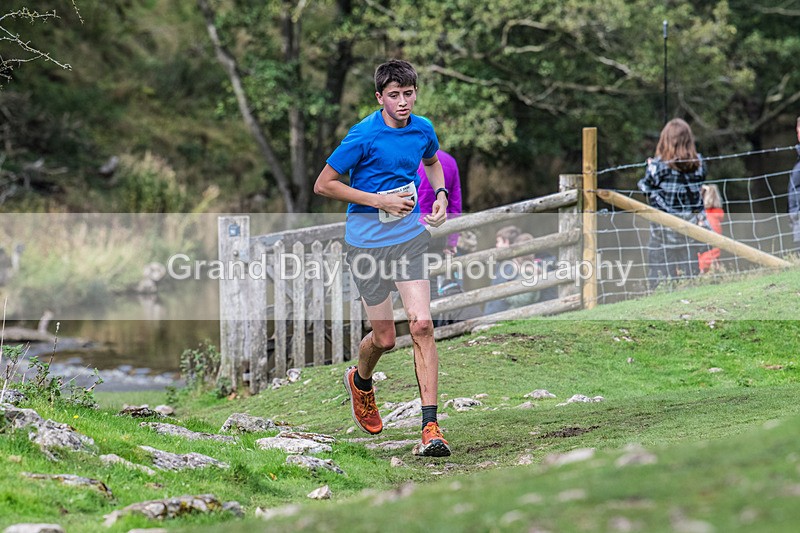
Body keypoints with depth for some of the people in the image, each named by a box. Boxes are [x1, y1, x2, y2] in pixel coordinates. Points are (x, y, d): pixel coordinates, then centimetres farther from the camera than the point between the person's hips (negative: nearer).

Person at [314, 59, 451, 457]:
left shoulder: (423, 129, 2)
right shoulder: (364, 135, -15)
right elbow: (323, 185, -11)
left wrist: (440, 194, 7)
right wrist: (379, 200, -16)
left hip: (410, 236, 3)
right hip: (366, 240, -3)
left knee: (421, 325, -12)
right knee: (384, 338, 4)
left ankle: (430, 428, -13)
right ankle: (360, 382, 41)